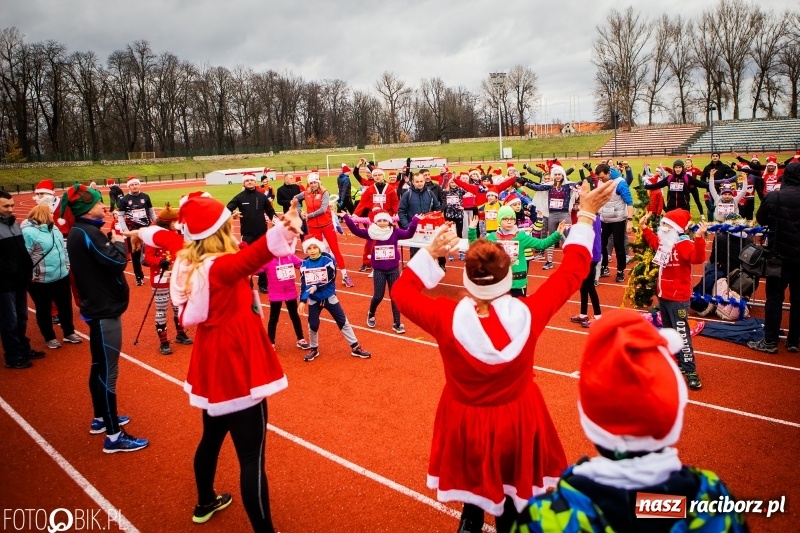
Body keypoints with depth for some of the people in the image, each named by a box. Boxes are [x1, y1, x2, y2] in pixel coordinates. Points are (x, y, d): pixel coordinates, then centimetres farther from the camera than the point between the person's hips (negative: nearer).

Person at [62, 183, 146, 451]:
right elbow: (116, 262, -25)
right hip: (104, 310, -11)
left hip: (97, 306, 11)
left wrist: (114, 240, 0)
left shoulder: (80, 232, 11)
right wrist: (119, 242, -9)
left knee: (99, 366, 21)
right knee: (108, 371, -6)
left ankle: (101, 419, 36)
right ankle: (114, 436, 1)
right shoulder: (87, 233, -20)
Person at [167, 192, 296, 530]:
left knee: (212, 437, 29)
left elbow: (165, 238, 24)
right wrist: (281, 233, -68)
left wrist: (146, 234, 46)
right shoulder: (222, 266, -24)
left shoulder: (187, 260, 1)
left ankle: (205, 503, 50)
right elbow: (250, 257, -49)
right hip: (237, 370, -10)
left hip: (211, 367, 10)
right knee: (252, 457, -2)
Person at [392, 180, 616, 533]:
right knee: (512, 497, 25)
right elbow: (572, 271, -12)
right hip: (517, 421, 1)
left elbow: (401, 292, -10)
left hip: (466, 423, 0)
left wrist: (430, 254, -8)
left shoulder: (448, 319, -29)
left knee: (474, 489, 26)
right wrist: (586, 216, -4)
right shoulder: (527, 315, -26)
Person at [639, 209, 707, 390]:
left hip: (678, 297, -9)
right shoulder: (663, 241, 7)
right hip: (663, 295, 9)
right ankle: (679, 362, 32)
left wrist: (699, 239, -51)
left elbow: (698, 258, -39)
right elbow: (653, 240, 32)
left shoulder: (684, 244, -20)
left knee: (681, 333, -8)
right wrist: (644, 227, 25)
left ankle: (690, 371, 0)